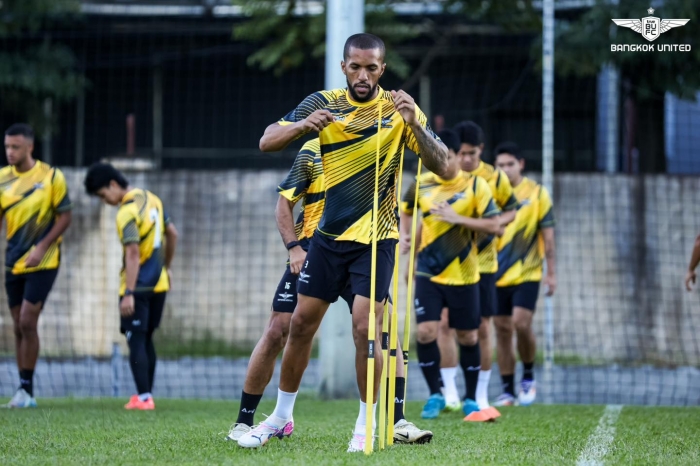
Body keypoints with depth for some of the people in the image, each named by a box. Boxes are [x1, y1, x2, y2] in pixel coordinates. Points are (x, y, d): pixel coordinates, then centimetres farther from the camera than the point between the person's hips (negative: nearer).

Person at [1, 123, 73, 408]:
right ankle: (25, 393, 13)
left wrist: (41, 248, -16)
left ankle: (26, 389, -6)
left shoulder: (51, 177, -8)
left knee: (27, 322, -13)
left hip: (42, 262, -5)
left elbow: (64, 217, -5)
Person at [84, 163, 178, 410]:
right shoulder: (151, 198, 8)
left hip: (138, 286, -8)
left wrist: (129, 294, -27)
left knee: (136, 341, -4)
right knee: (146, 339, 16)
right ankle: (146, 394, 18)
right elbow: (172, 234, 16)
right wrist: (165, 267, 28)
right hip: (158, 283, 8)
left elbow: (133, 254, -25)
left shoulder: (127, 212, -19)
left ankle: (143, 398, -9)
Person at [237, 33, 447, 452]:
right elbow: (267, 142, -6)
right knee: (301, 323, 6)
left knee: (366, 328, -13)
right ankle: (281, 417, 21)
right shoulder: (324, 104, 0)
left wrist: (414, 124, -31)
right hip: (329, 233, 3)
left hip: (375, 239, -3)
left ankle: (367, 424, 0)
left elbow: (440, 166, -14)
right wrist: (304, 125, -26)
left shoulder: (398, 110, -7)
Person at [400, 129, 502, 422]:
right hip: (428, 273, 1)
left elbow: (494, 225, -11)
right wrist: (404, 235, 4)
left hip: (463, 275, -1)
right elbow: (406, 211, 22)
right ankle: (435, 395, 4)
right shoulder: (422, 185, 3)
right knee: (425, 332, -12)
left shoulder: (475, 186, -6)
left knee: (468, 337, 6)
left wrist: (457, 218, -21)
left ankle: (471, 399, 22)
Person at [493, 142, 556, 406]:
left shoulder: (537, 194, 0)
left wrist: (551, 272, 1)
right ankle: (507, 390, 9)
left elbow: (547, 234, 3)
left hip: (527, 273, -2)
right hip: (497, 275, 2)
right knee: (502, 330, 2)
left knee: (521, 323, -15)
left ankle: (528, 377, 7)